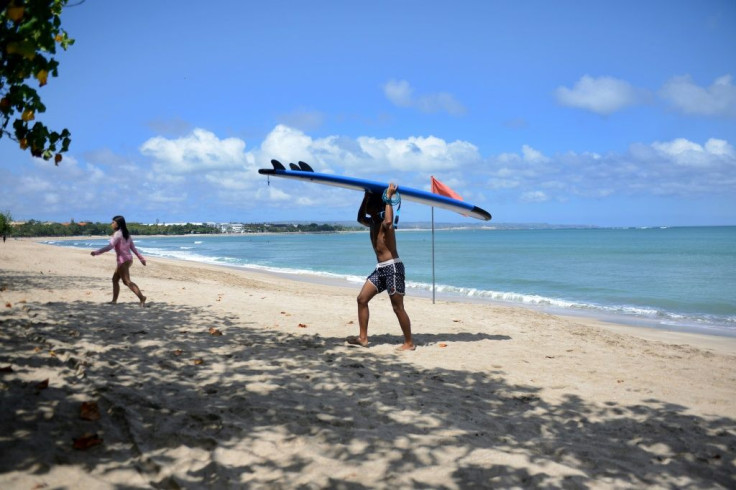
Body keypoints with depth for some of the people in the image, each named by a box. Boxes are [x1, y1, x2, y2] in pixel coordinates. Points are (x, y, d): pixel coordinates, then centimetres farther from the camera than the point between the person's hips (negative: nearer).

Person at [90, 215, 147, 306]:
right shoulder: (126, 234, 13)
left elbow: (109, 247, -20)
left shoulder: (117, 234, -12)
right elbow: (133, 247, 15)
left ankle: (142, 298, -18)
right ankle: (114, 300, 20)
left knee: (127, 281, -9)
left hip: (123, 260, -9)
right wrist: (141, 258, 14)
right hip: (128, 259, 9)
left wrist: (96, 252, -16)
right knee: (115, 279, 16)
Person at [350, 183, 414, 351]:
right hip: (381, 268, 9)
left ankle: (409, 343, 3)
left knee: (398, 307, -5)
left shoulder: (384, 221, -11)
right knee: (362, 299, 6)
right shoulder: (372, 222, 15)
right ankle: (363, 338, 9)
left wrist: (388, 198, -25)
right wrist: (366, 197, 13)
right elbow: (360, 218, 22)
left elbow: (388, 222, -32)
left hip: (393, 267, -9)